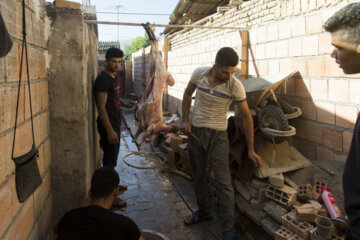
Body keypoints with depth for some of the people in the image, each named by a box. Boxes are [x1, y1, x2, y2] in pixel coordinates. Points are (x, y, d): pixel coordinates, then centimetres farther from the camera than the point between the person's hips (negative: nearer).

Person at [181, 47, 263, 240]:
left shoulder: (235, 86, -18)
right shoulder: (199, 74, -11)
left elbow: (246, 117, -10)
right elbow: (187, 95, 9)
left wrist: (251, 150, -8)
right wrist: (185, 120, -2)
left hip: (217, 135, -3)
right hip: (195, 131, 4)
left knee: (224, 182, -6)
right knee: (198, 175, 16)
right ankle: (204, 212, 38)